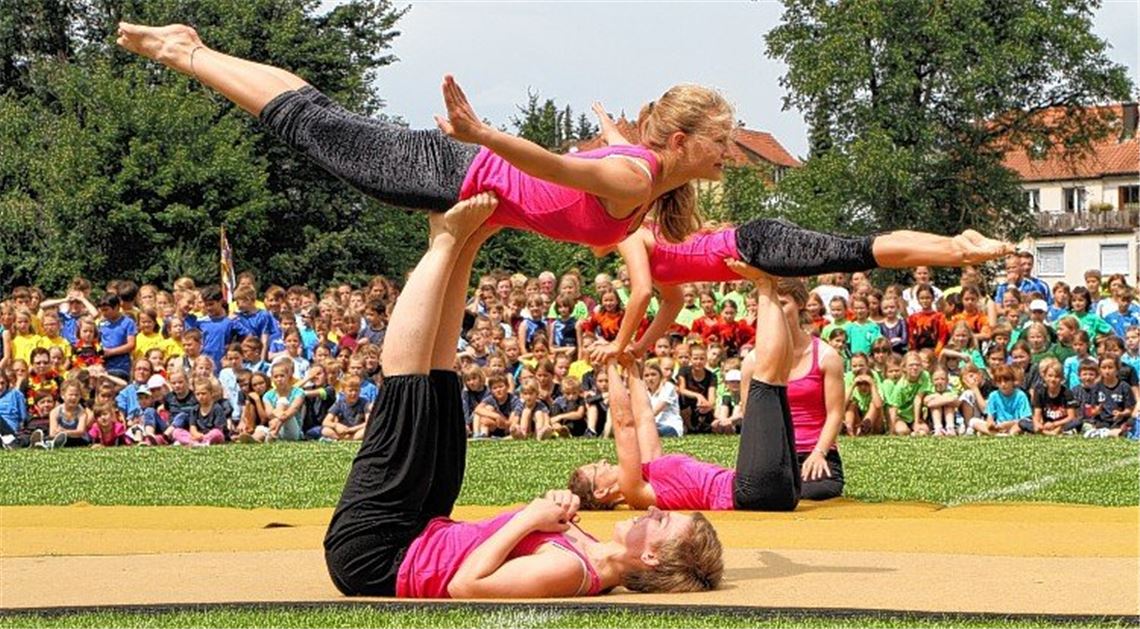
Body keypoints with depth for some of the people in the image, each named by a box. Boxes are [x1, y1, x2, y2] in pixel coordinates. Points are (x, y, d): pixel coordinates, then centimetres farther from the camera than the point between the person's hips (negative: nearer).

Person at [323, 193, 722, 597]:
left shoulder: (570, 570, -29)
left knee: (406, 377, -10)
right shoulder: (586, 555, -2)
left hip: (372, 557, -7)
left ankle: (448, 241, 6)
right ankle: (463, 244, 6)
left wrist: (532, 516, -26)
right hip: (418, 539, 7)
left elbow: (465, 584, -35)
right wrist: (556, 510, -8)